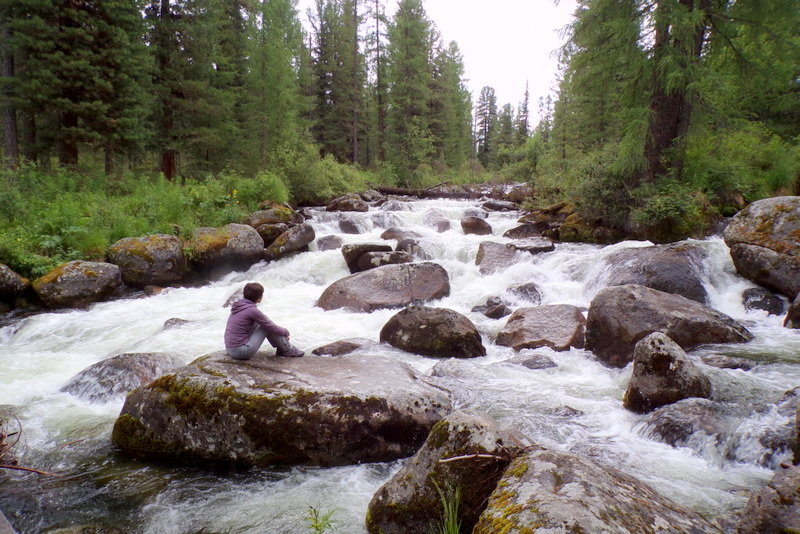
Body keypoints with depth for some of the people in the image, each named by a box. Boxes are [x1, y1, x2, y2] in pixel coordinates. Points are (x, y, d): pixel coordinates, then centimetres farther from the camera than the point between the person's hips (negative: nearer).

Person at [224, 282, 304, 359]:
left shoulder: (239, 305, 9)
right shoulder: (252, 310, -17)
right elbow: (272, 328, -9)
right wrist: (286, 332, 11)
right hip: (241, 352, -9)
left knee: (265, 323, 15)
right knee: (268, 327, -3)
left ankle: (281, 348, 23)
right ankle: (288, 350, 9)